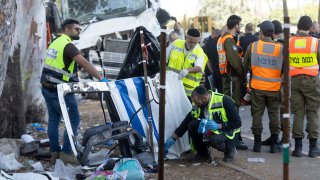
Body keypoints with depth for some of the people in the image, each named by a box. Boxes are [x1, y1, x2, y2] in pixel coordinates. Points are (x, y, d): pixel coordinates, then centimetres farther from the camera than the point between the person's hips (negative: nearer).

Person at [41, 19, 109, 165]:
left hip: (47, 87, 9)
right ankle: (66, 152, -1)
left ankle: (54, 153, 18)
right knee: (74, 120, -2)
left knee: (54, 120, 13)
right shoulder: (67, 45, -14)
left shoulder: (56, 42, 15)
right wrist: (101, 78, -28)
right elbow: (84, 63, -25)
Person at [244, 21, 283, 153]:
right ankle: (274, 144, 12)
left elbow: (245, 66, 4)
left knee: (257, 113, 10)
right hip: (274, 87, 0)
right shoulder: (280, 48, -7)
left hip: (257, 86, 0)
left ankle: (257, 143, 13)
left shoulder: (253, 46, -5)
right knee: (274, 114, 10)